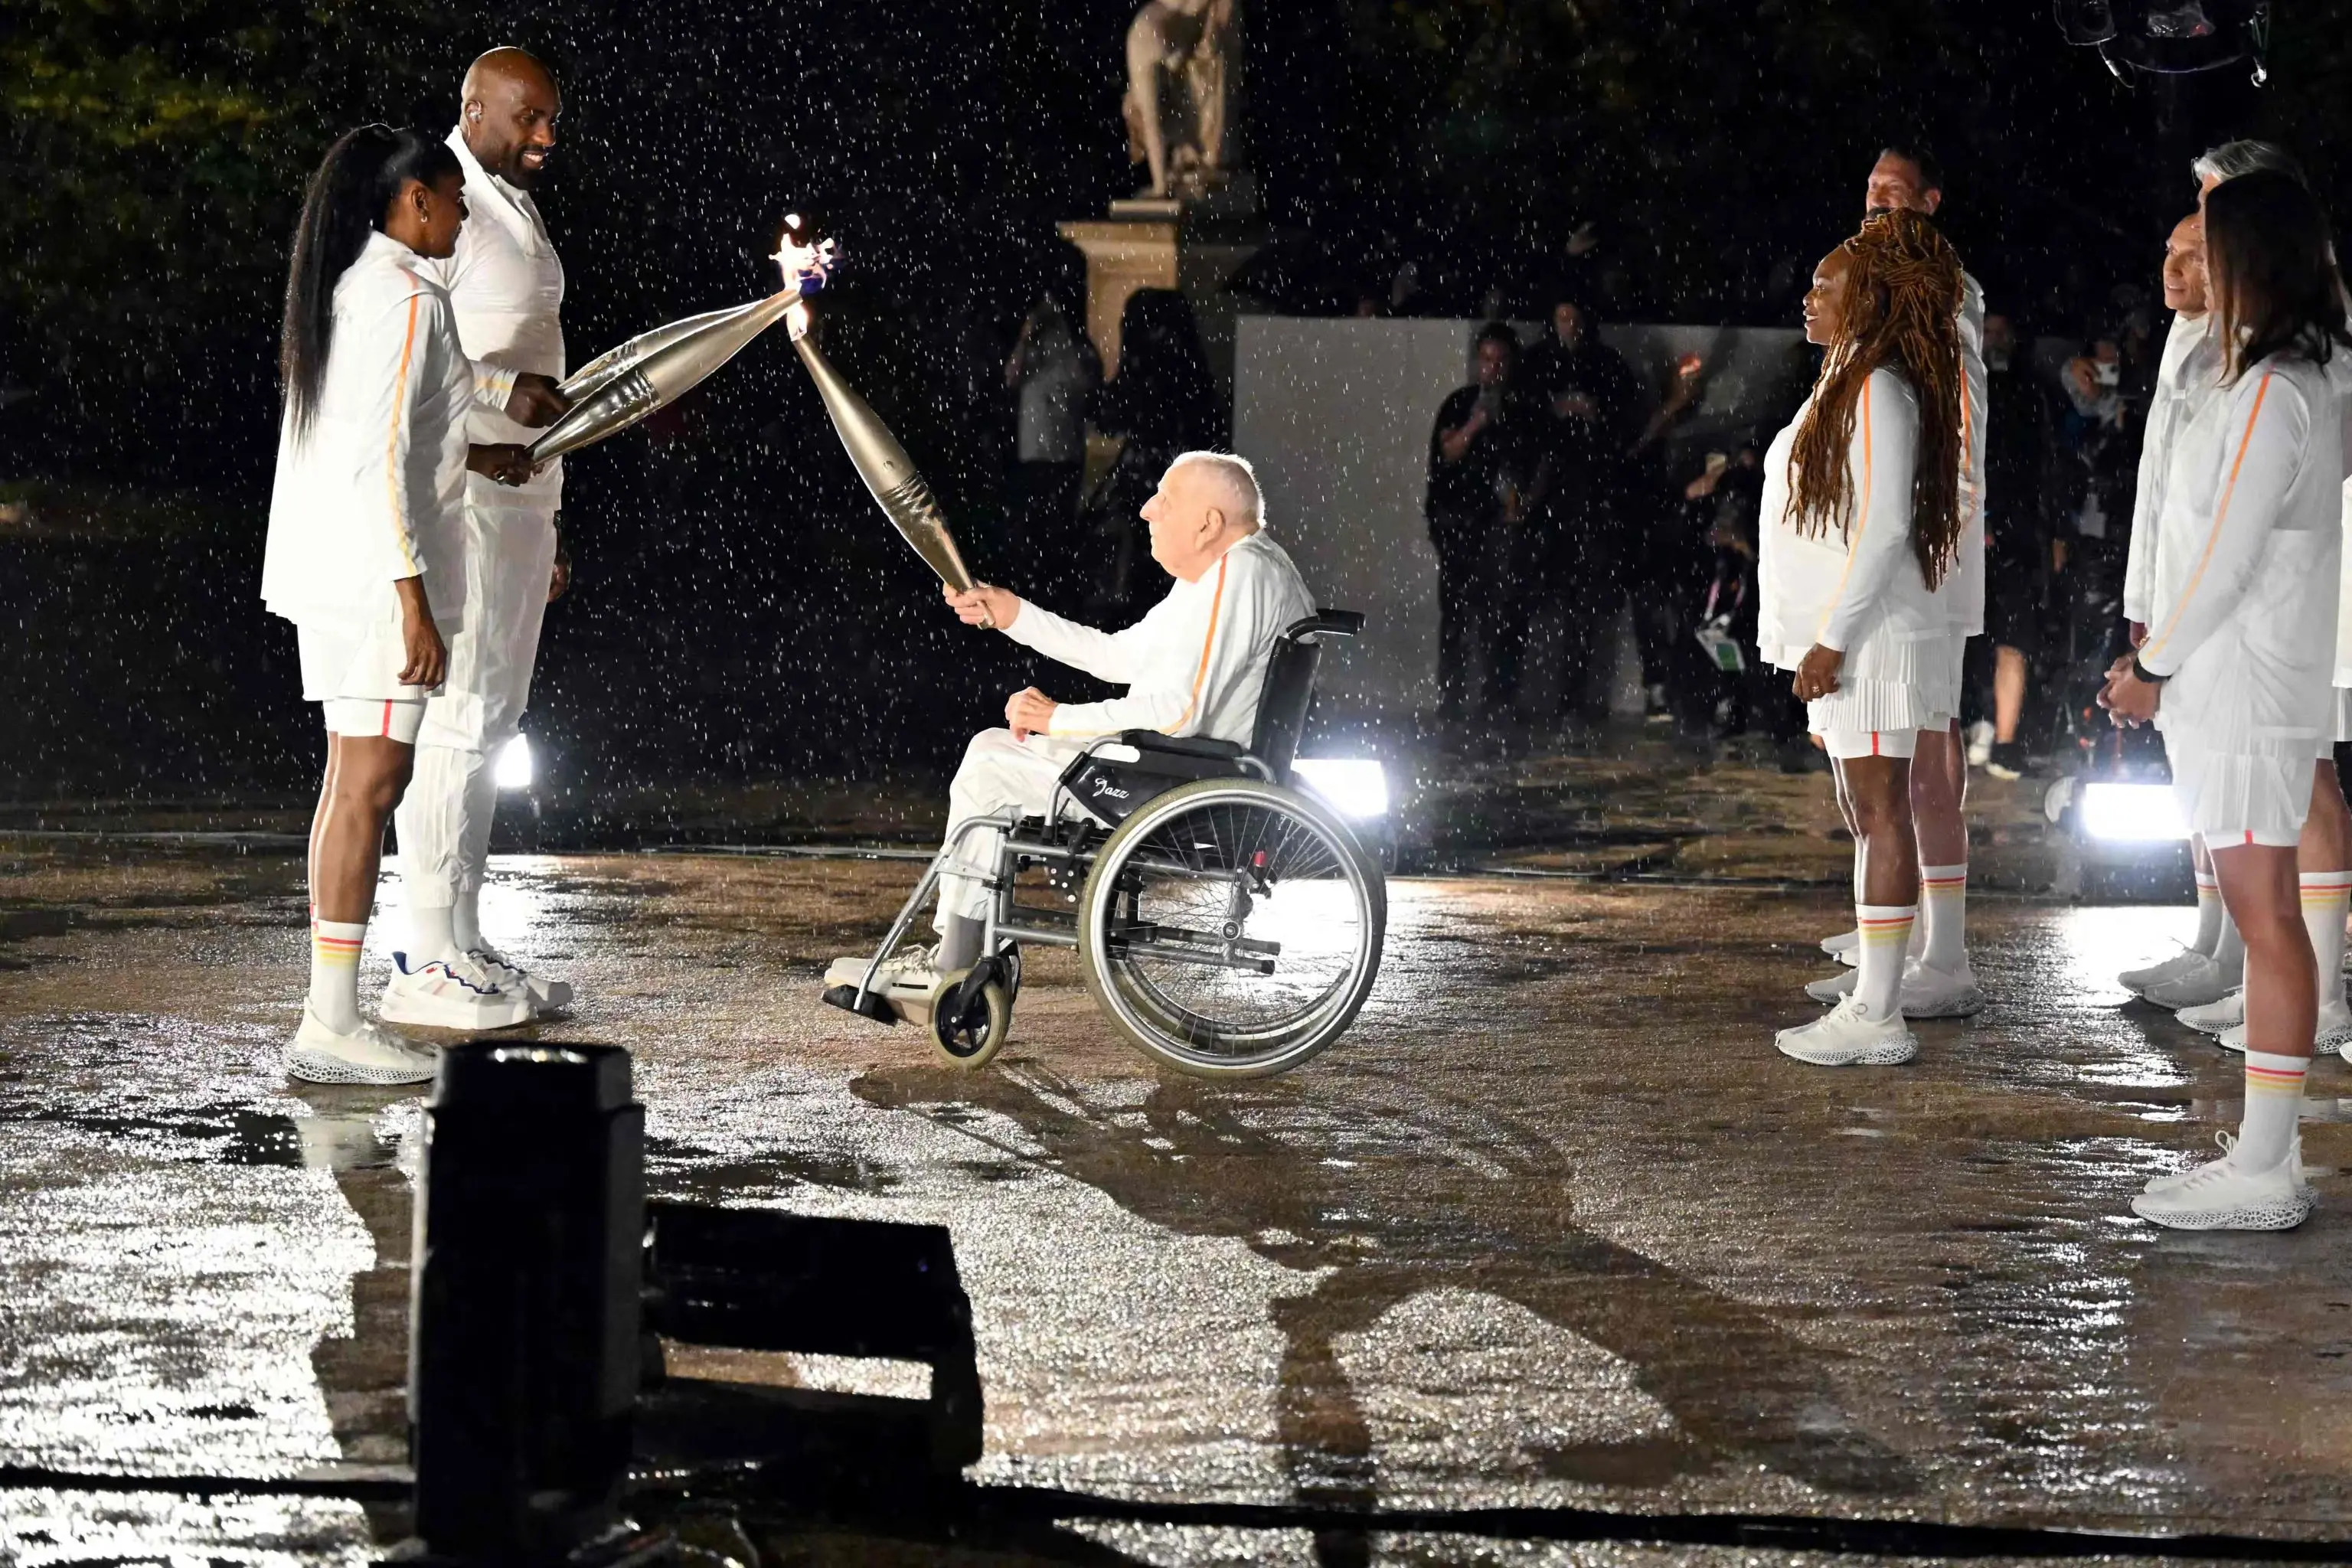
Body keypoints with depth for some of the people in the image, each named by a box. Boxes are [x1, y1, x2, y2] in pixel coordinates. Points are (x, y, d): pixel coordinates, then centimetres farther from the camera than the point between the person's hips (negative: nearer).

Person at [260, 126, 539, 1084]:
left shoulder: (345, 287, 15)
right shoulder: (405, 298, -15)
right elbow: (380, 460, -20)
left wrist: (468, 456, 24)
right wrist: (414, 600, -21)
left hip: (333, 570, 10)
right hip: (377, 571, -10)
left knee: (356, 781, 11)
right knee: (369, 785, -9)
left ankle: (331, 1015, 12)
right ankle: (333, 1024, -11)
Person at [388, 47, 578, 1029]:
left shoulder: (516, 214, 19)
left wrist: (546, 521, 23)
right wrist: (507, 390, -29)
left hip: (516, 504, 10)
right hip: (455, 498, -10)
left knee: (489, 722, 11)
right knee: (453, 721, -11)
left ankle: (465, 947, 16)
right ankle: (425, 965, -11)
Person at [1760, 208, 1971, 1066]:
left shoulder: (1880, 391, -15)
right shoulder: (1843, 384, 16)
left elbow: (1883, 527, -21)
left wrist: (1834, 638, -22)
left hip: (1869, 640, -10)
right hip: (1841, 640, 10)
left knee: (1880, 817, -8)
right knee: (1868, 818, 12)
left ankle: (1877, 1018, -8)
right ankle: (1870, 1000, 16)